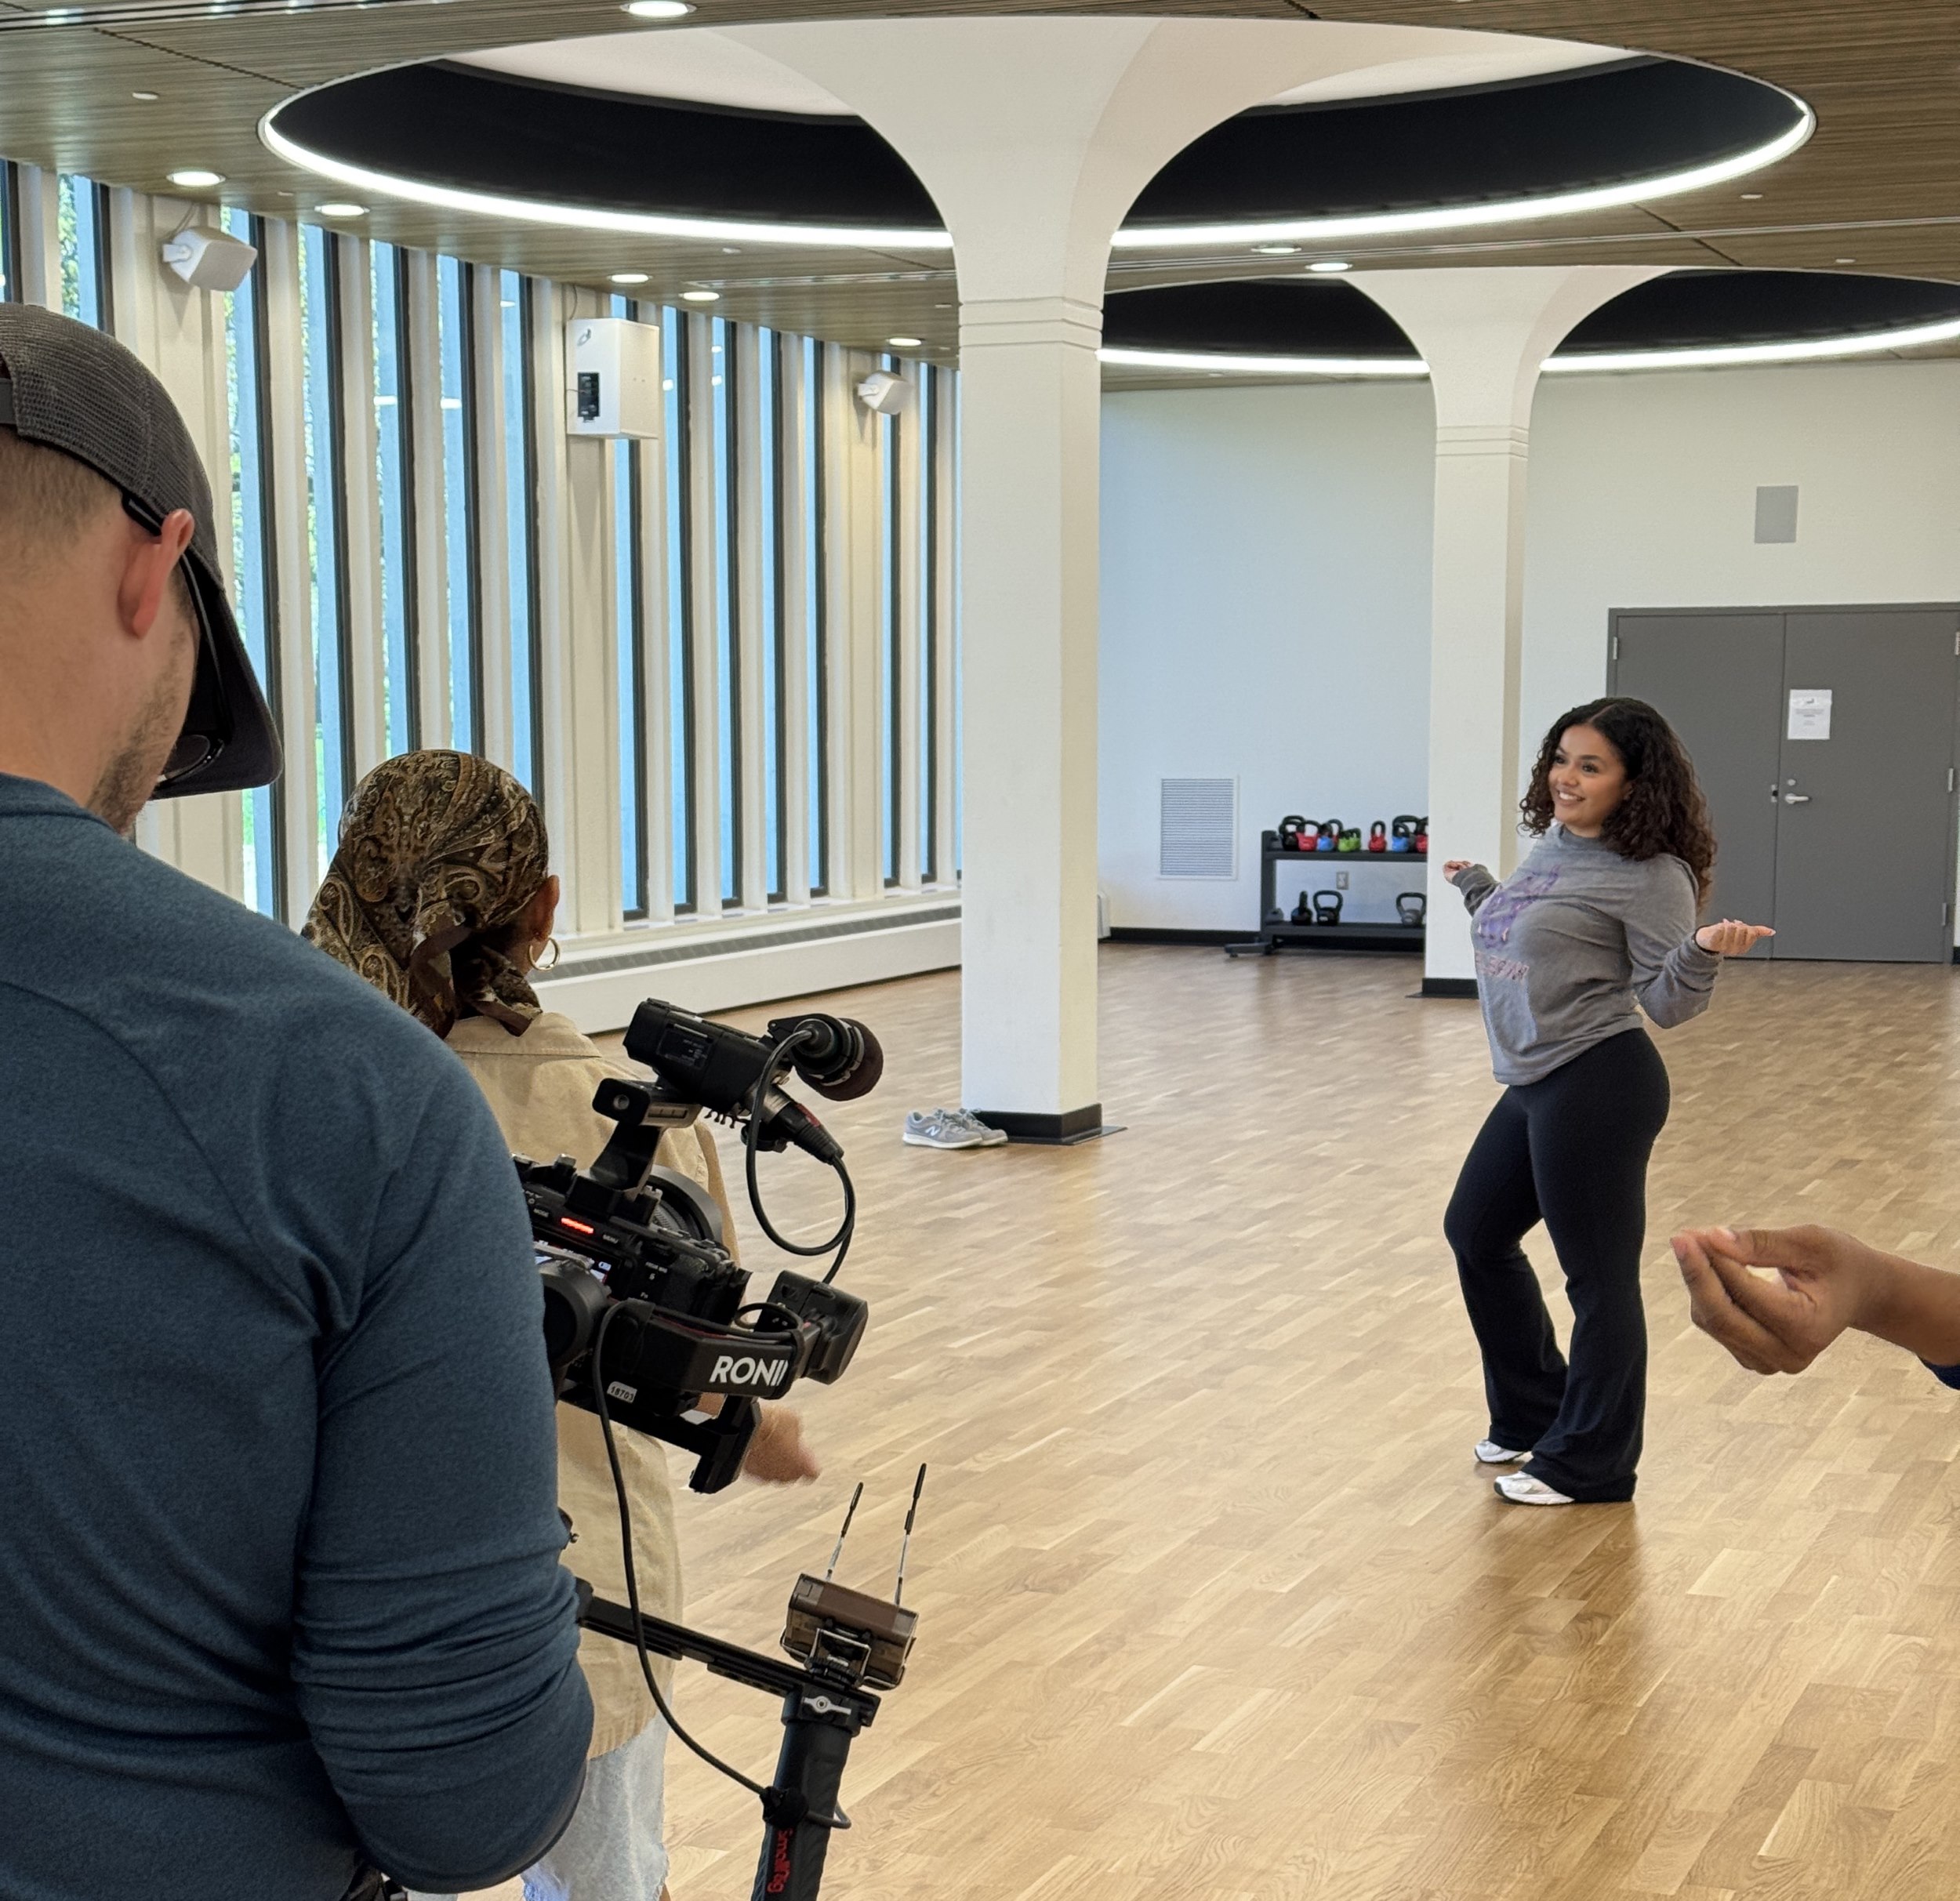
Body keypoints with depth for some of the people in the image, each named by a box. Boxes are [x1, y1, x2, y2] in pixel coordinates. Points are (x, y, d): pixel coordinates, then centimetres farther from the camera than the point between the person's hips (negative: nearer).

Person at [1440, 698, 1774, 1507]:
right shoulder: (1550, 849, 11)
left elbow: (1666, 1003, -13)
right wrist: (1478, 888, 30)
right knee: (1476, 1234, 22)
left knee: (1598, 1276, 0)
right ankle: (1534, 1415, 36)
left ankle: (1587, 1463, 14)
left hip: (1596, 1089, -10)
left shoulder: (1648, 875, -13)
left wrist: (1703, 951, -31)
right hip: (1533, 1085, 10)